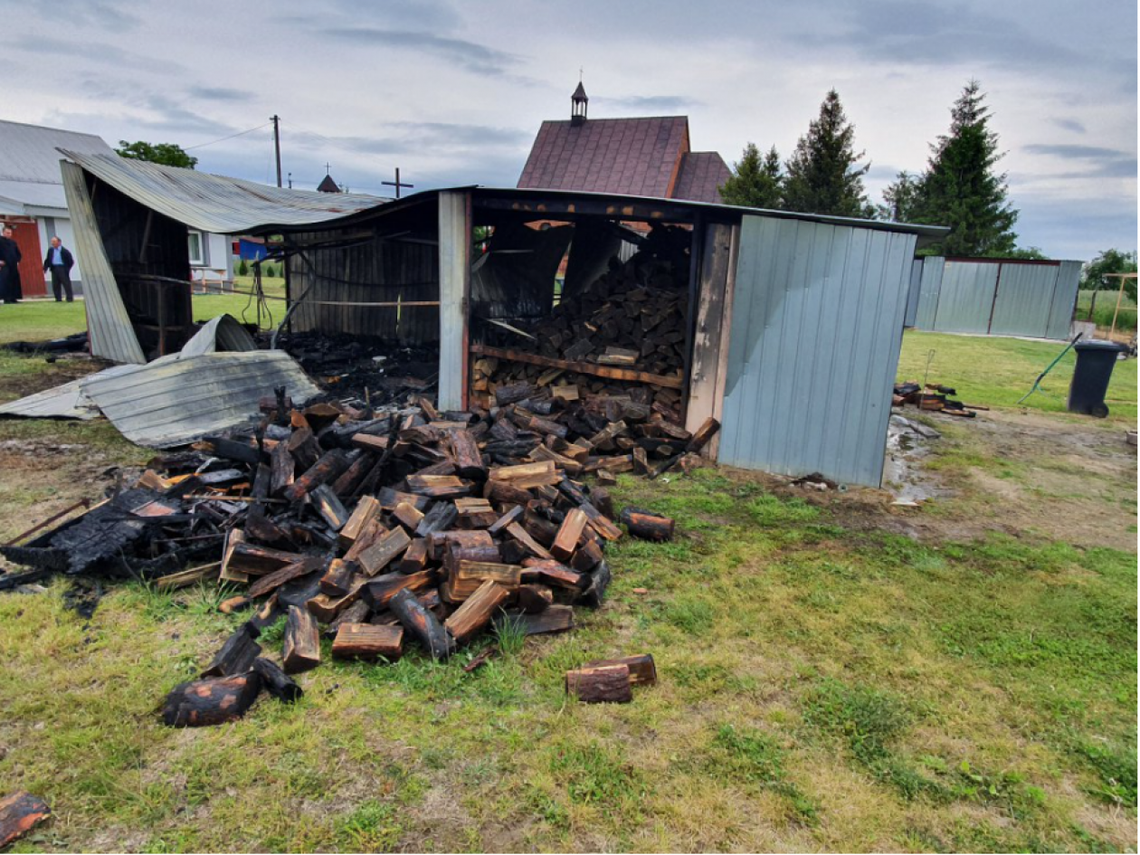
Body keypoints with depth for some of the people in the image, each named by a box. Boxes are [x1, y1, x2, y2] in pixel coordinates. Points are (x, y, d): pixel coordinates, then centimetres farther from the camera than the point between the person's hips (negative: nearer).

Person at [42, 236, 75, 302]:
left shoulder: (64, 251, -5)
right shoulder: (50, 251, 12)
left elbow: (71, 261, -4)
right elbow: (47, 260, 16)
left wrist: (67, 269, -9)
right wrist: (45, 268, 5)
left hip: (62, 268, -5)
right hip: (54, 269, 6)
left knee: (66, 284, -4)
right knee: (55, 285, 5)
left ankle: (69, 298, 0)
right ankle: (58, 298, 11)